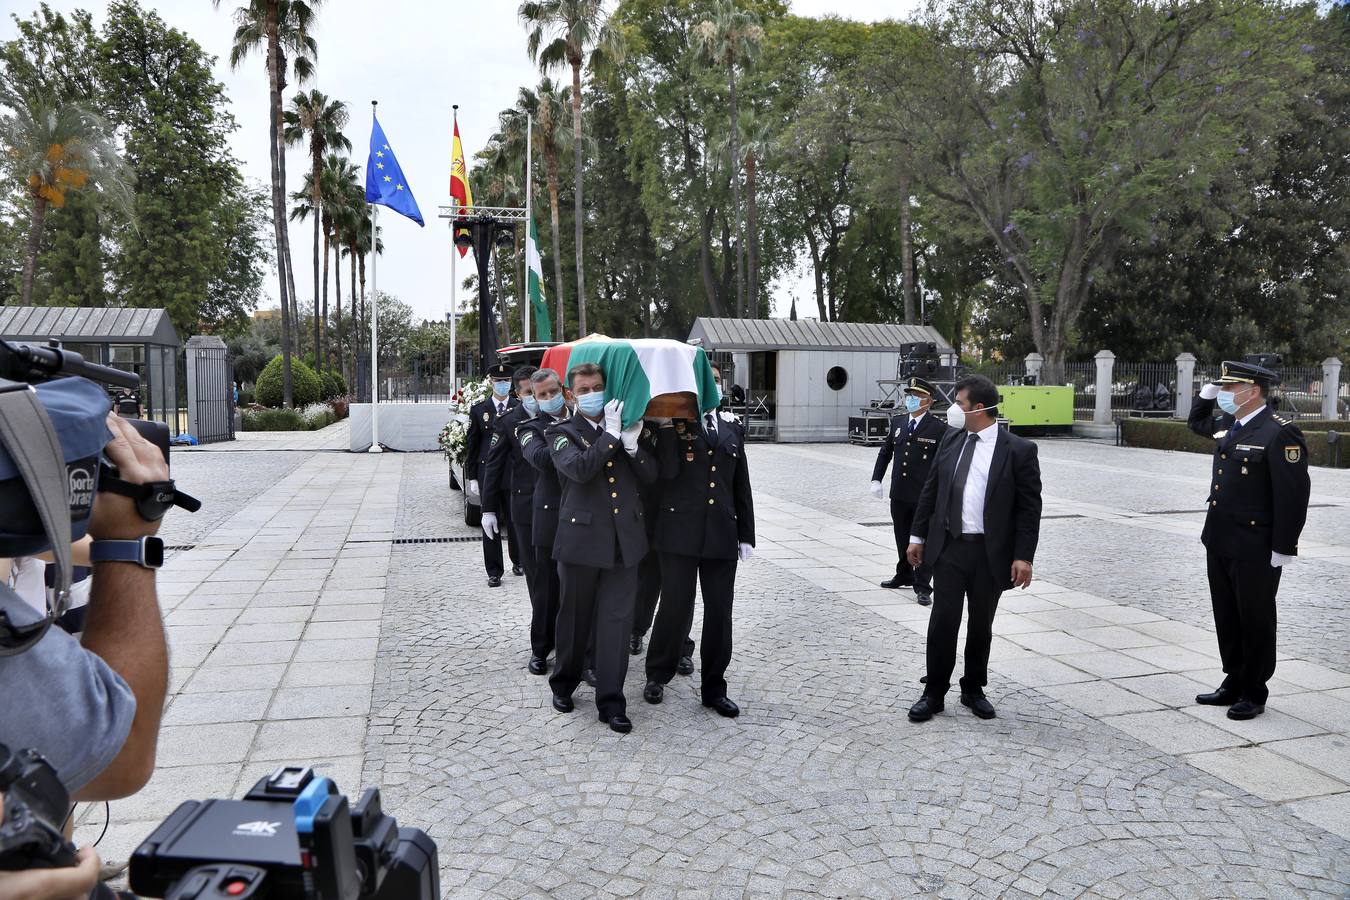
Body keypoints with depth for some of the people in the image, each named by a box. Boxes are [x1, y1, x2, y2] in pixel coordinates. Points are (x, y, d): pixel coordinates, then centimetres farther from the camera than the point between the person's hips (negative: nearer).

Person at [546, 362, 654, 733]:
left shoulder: (625, 427, 13)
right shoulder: (561, 432, 1)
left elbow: (650, 474, 6)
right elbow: (579, 469, -19)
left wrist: (632, 444, -11)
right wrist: (611, 434, -16)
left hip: (624, 539, 3)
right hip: (581, 539, -2)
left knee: (616, 620, 3)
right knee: (575, 617, 12)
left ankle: (611, 702, 11)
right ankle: (564, 683, 34)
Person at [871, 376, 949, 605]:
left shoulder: (939, 428, -8)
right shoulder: (897, 423, 9)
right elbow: (885, 453, 16)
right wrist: (876, 479, 8)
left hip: (925, 495, -5)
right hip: (899, 493, 6)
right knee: (902, 539, 18)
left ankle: (922, 587, 7)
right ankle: (904, 575, 36)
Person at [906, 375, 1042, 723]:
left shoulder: (1019, 450, -6)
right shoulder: (951, 441, 5)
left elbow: (1030, 507, -7)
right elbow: (930, 491, 11)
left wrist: (1023, 556, -11)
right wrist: (918, 536, 9)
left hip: (990, 554, -2)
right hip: (949, 548, 2)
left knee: (981, 626, 12)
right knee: (943, 622, 1)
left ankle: (973, 690, 29)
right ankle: (934, 694, 13)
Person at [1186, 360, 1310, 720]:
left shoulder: (1280, 433, -15)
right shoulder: (1226, 425, 9)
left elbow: (1293, 494, -17)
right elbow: (1196, 421, 33)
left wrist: (1283, 549, -17)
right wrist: (1207, 393, 13)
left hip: (1255, 551, -8)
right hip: (1219, 543, 8)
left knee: (1255, 622, 6)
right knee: (1227, 619, 16)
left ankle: (1254, 694, 19)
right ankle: (1233, 683, 29)